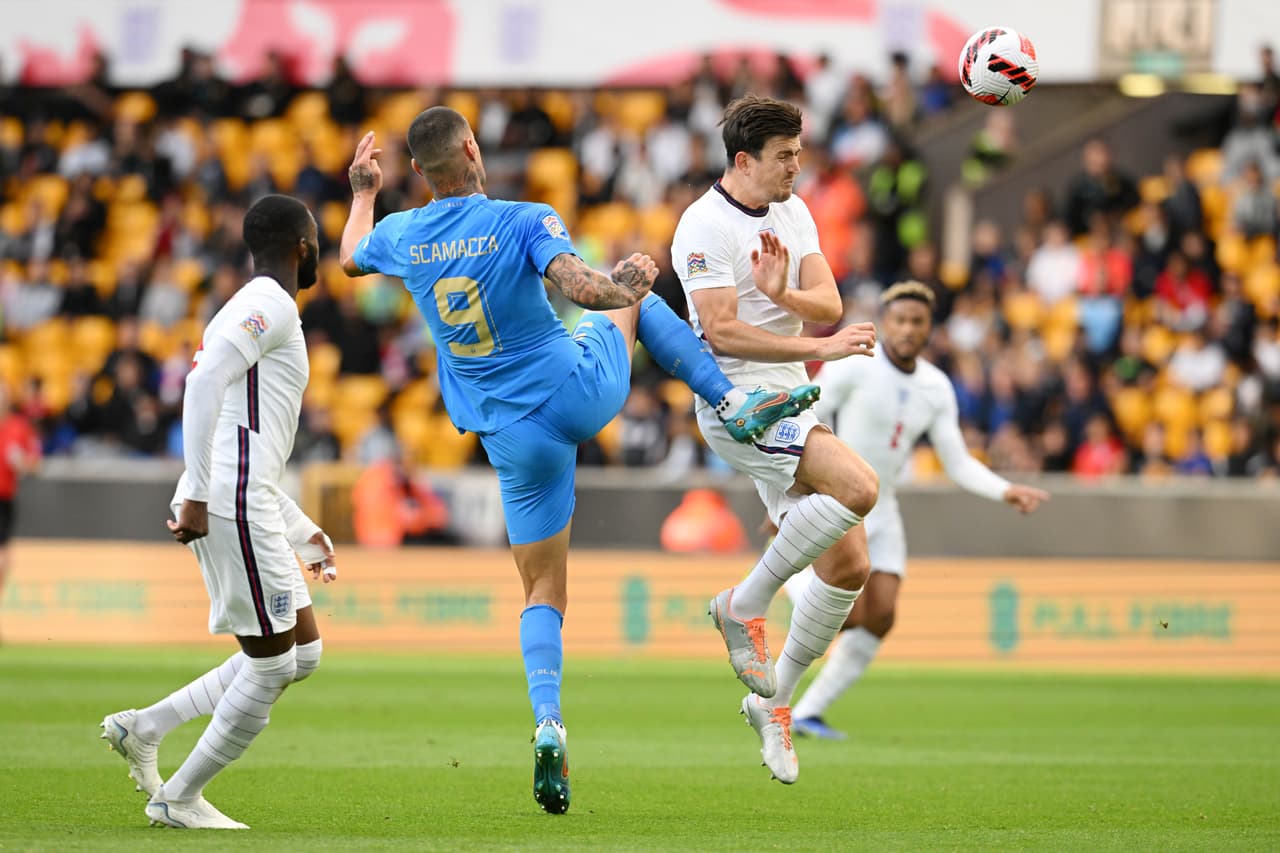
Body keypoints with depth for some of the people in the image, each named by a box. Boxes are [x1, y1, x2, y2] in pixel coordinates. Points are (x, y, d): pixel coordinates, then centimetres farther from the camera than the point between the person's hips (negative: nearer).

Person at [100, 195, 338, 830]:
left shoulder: (259, 311, 25)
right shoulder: (270, 306, -6)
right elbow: (204, 382, -22)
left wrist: (304, 533, 30)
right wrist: (197, 495, -26)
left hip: (245, 505, 10)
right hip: (232, 507, -10)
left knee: (303, 651, 13)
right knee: (272, 665, -3)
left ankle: (145, 727, 12)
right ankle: (180, 799, 6)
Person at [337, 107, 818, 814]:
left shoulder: (399, 236, -1)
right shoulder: (525, 222, -14)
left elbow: (349, 258, 22)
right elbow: (583, 290, -27)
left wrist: (362, 192, 40)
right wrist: (629, 281, -6)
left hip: (510, 434, 2)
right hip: (579, 392, -2)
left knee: (543, 592, 10)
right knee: (635, 300, 29)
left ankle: (547, 725, -12)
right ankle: (735, 405, 20)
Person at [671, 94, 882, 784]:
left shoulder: (793, 213, 12)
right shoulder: (705, 226, -12)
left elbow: (828, 306, 3)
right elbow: (721, 332, -19)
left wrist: (781, 293, -19)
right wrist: (819, 348, -22)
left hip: (789, 403, 8)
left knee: (848, 564, 3)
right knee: (858, 487, -29)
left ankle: (774, 700, 17)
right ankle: (744, 604, -12)